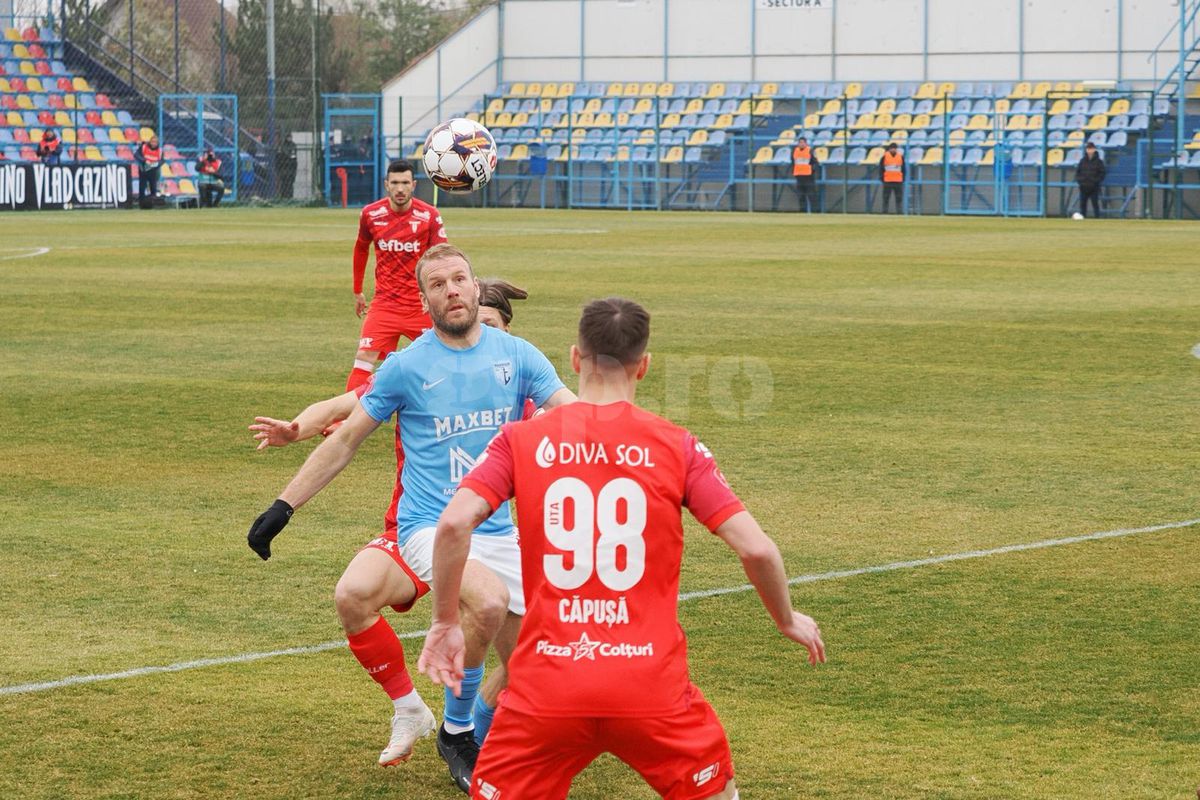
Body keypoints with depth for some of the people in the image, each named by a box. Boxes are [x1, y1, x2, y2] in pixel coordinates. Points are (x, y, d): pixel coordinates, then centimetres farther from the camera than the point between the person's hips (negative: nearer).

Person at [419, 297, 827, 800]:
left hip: (547, 683, 0)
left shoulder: (523, 440, 3)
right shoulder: (677, 446, 2)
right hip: (652, 685, 0)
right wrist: (787, 621, 15)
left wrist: (445, 623, 1)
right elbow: (755, 549, -3)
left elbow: (454, 522, -11)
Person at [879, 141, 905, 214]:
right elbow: (881, 169, 3)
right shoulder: (885, 157, 1)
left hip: (898, 181, 2)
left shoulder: (901, 157, 8)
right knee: (886, 198, 0)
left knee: (899, 198, -1)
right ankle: (885, 212, 4)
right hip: (887, 182, -2)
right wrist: (882, 179, -3)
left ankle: (899, 213, 1)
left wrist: (903, 179, 6)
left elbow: (903, 169, 13)